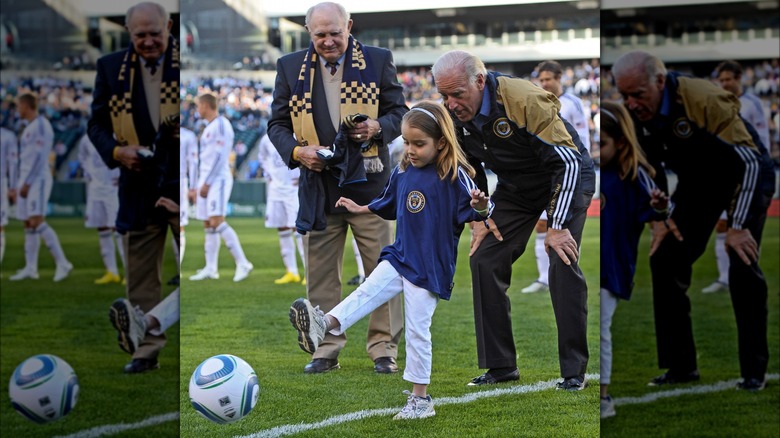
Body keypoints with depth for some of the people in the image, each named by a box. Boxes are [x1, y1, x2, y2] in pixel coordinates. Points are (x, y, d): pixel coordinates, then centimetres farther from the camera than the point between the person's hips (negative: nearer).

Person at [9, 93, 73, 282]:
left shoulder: (41, 125, -12)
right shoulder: (29, 128, 18)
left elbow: (39, 156, -18)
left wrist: (27, 182, -19)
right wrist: (21, 183, 19)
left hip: (37, 179, -10)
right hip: (27, 180, 10)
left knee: (37, 221, -17)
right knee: (28, 224, 8)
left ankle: (62, 263, -17)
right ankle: (30, 268, 10)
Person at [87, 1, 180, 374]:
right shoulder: (111, 67, 5)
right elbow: (97, 124, 8)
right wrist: (117, 151, -11)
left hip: (185, 183, -3)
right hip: (139, 186, 3)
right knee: (141, 275, 7)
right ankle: (147, 349, 16)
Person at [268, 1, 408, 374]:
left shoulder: (378, 60, 1)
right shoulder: (290, 67, 5)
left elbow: (400, 112, 5)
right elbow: (277, 123, 7)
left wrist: (378, 127, -17)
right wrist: (297, 151, -12)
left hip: (369, 185, -1)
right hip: (318, 188, 1)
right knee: (321, 273, 6)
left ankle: (383, 348, 12)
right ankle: (326, 349, 15)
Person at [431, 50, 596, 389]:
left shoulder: (524, 100, -34)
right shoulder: (453, 114, -14)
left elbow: (568, 161, -30)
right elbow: (468, 168, 7)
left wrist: (556, 226, -30)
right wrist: (479, 217, -3)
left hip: (567, 178, -6)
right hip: (515, 186, 6)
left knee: (562, 263, -20)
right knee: (484, 258, -5)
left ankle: (574, 370, -10)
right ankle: (500, 365, 5)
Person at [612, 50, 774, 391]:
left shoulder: (704, 99, -35)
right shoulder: (632, 115, -16)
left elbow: (749, 161, -31)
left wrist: (737, 226, -32)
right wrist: (659, 218, -8)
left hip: (745, 173, -6)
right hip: (697, 180, 6)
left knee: (742, 266, -19)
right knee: (665, 258, -4)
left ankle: (754, 370, -6)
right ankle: (680, 366, 5)